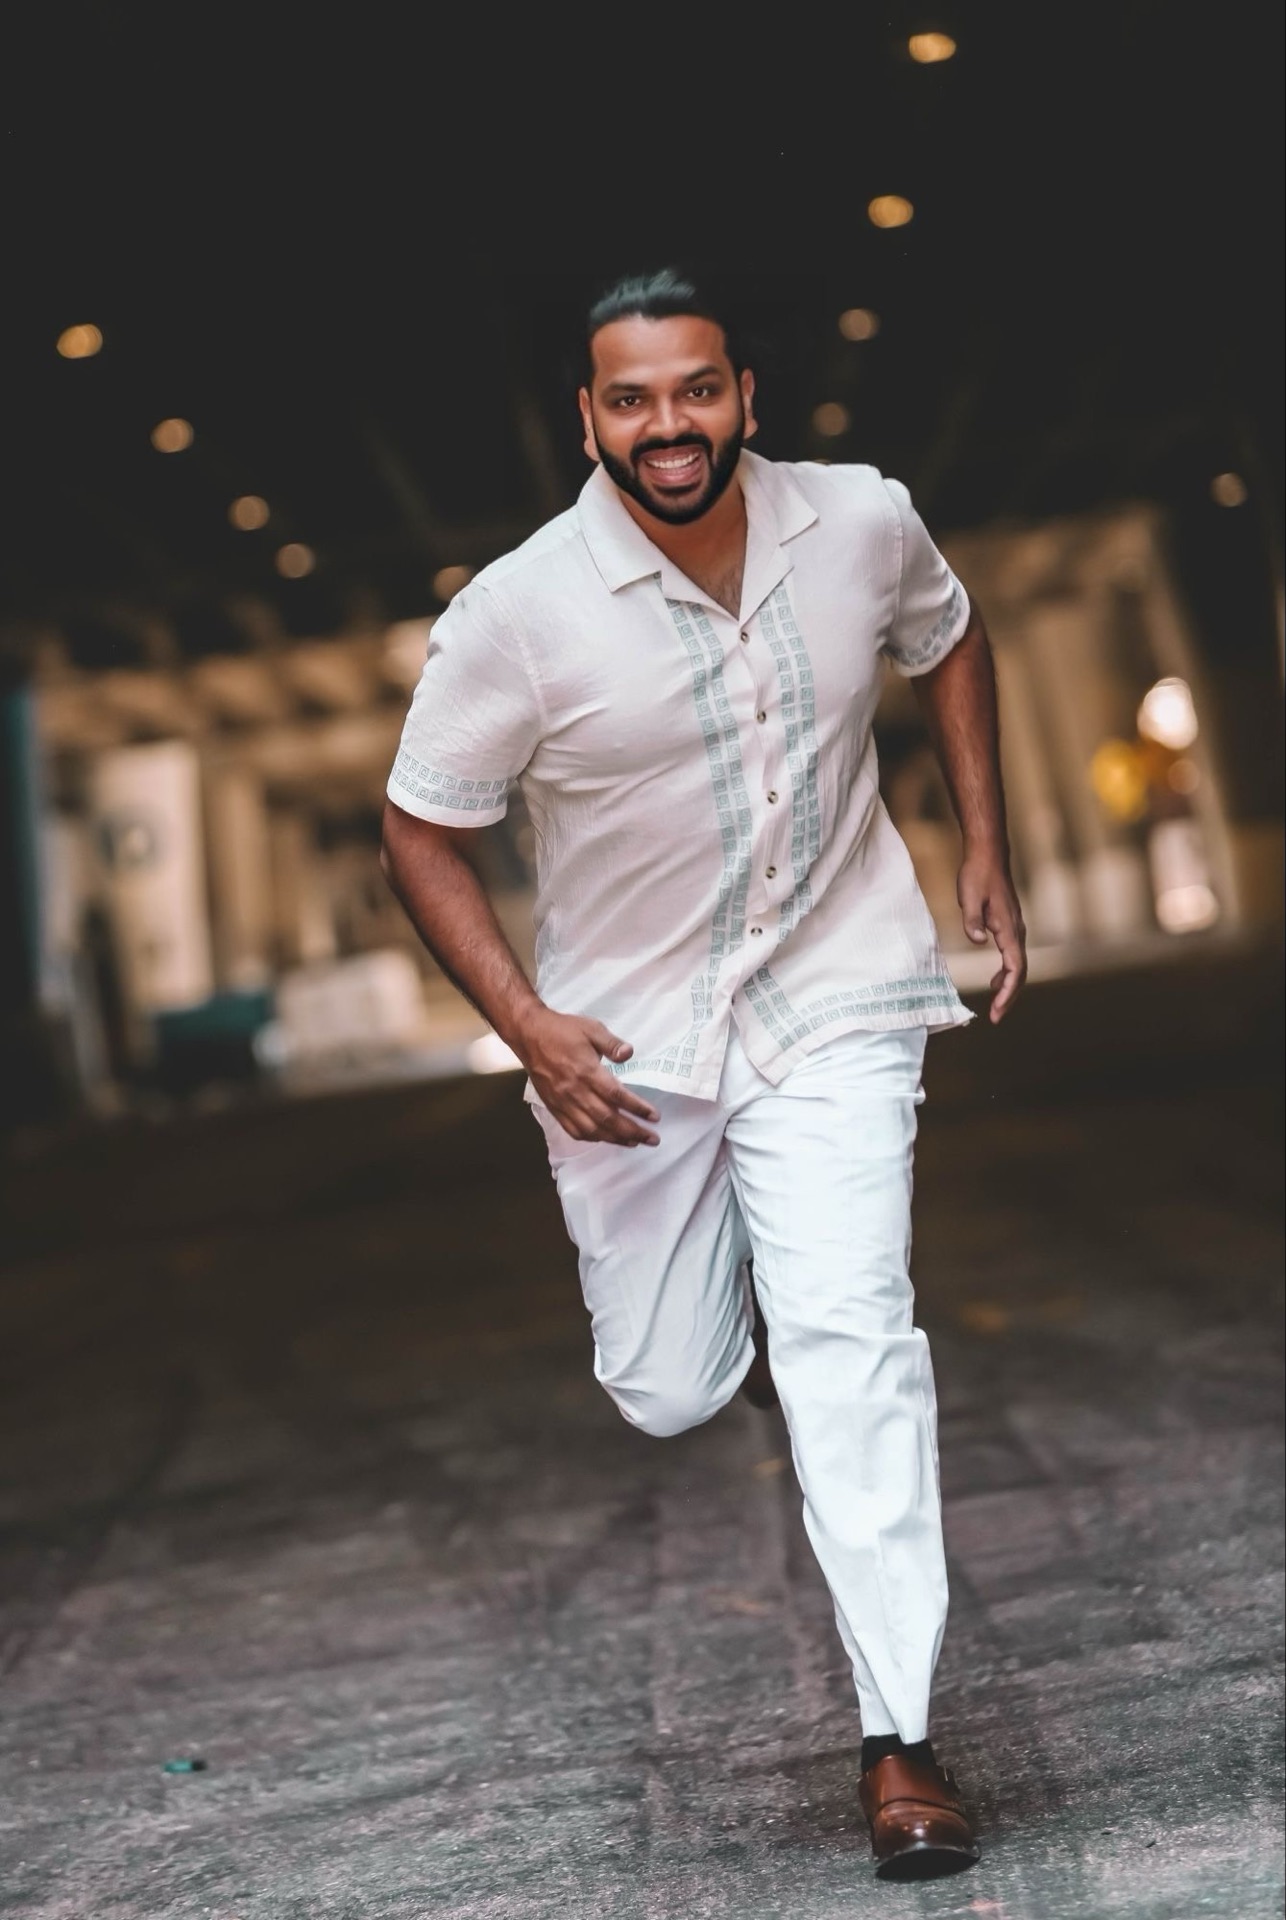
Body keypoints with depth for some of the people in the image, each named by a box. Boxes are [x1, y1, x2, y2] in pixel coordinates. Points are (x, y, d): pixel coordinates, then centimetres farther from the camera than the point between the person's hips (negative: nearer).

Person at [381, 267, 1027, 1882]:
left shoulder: (864, 523, -8)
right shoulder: (517, 614, -16)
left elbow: (946, 639, 15)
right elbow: (419, 834, -7)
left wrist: (987, 850, 8)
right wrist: (524, 1024, -17)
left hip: (832, 1002, 0)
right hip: (627, 1037, 0)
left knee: (849, 1334, -18)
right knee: (667, 1399, 9)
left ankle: (898, 1738, -10)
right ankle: (714, 1287, 47)